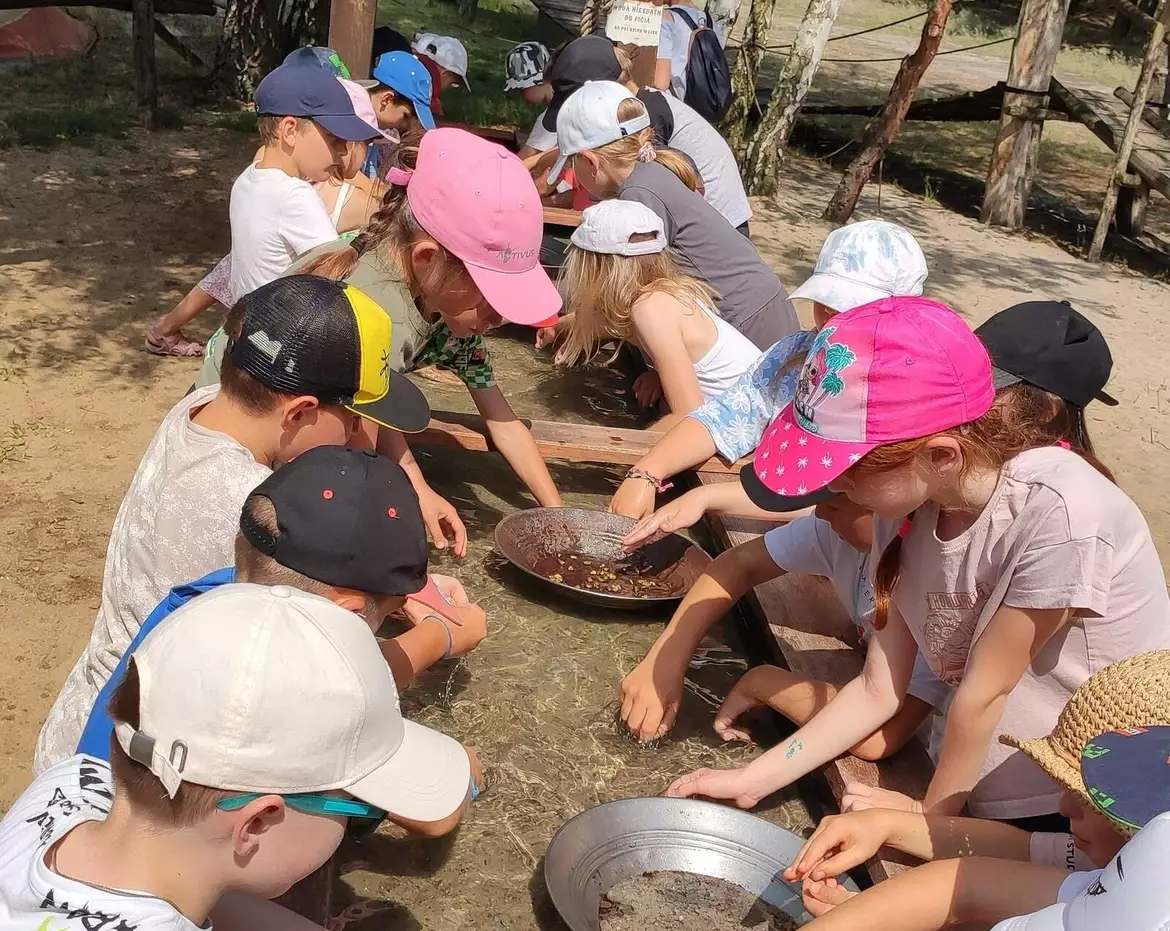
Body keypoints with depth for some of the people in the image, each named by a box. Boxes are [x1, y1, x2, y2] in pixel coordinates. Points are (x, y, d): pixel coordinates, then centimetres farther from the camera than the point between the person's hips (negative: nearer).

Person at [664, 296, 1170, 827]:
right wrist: (751, 781, -5)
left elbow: (983, 692, -17)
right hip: (985, 800, 6)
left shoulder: (1058, 514, -28)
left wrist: (931, 818, -4)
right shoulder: (904, 510, -8)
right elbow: (878, 692, -3)